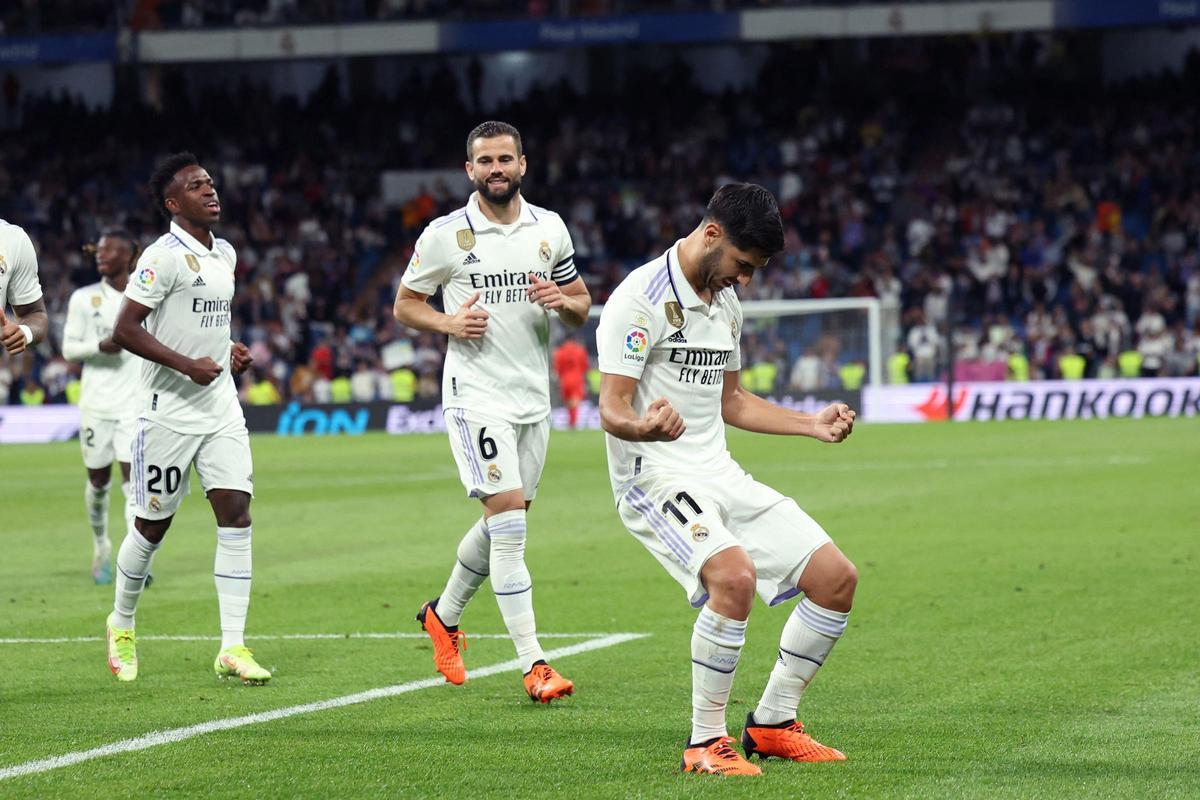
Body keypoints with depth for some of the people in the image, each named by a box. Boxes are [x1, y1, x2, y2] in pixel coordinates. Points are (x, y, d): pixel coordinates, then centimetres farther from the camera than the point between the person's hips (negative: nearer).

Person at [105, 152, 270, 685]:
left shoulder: (225, 254, 12)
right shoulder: (164, 256, -13)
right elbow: (125, 330, -17)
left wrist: (228, 351, 11)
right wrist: (187, 365, -22)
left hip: (220, 408, 6)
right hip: (169, 412, -6)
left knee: (236, 514, -7)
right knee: (153, 524, 5)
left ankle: (232, 647, -8)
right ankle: (121, 625, 29)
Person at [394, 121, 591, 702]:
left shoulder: (550, 229, 6)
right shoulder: (446, 235, -5)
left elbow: (582, 305, 15)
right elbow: (405, 304, 4)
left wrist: (561, 301, -9)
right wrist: (449, 323, -15)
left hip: (533, 394, 5)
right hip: (476, 395, -5)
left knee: (502, 524, 15)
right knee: (509, 520, -15)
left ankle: (444, 615, 40)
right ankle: (534, 666, -16)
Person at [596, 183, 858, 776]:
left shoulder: (726, 301, 14)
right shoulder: (642, 299, -13)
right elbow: (612, 409, -19)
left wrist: (814, 426, 21)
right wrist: (645, 426, -41)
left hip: (719, 473, 9)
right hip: (655, 476, -9)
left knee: (836, 577, 1)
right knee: (734, 574, -34)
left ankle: (771, 725, 15)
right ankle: (705, 743, -20)